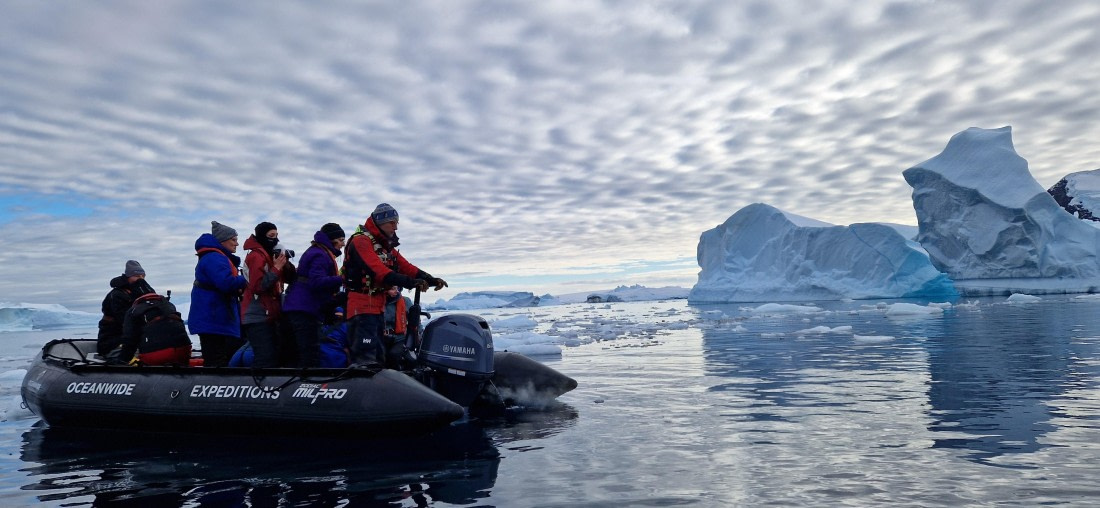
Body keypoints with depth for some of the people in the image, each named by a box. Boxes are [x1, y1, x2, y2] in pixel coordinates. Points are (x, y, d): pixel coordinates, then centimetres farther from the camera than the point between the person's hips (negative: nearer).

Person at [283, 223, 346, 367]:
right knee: (311, 355, -12)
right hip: (305, 311, -11)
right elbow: (317, 282, -25)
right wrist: (341, 279, -29)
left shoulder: (317, 253, 23)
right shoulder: (320, 255, -11)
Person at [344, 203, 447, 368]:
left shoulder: (386, 246, 18)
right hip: (362, 305, -10)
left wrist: (430, 279, -6)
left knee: (380, 359, 15)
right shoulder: (361, 241, -11)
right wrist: (409, 282, -34)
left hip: (378, 308, 10)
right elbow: (377, 270, -25)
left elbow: (405, 266, 9)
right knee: (365, 362, -16)